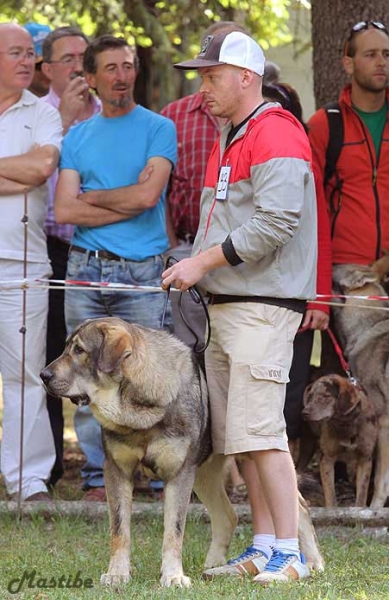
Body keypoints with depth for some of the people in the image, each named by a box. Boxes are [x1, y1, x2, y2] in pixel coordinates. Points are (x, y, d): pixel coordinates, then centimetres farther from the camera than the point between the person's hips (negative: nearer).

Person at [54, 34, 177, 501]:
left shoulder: (158, 129, 4)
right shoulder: (78, 137, 12)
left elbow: (148, 195, -11)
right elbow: (64, 211, 0)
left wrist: (90, 198, 1)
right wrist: (128, 203, -6)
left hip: (143, 272, -3)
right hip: (86, 269, 3)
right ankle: (97, 477, 7)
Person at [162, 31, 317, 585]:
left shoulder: (276, 135, -12)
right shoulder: (228, 140, 21)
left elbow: (274, 223, -22)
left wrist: (203, 263, -17)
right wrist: (193, 268, 12)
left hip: (264, 305, -10)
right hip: (226, 306, 10)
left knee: (259, 431, -14)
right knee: (239, 435, 10)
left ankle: (290, 554, -12)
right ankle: (267, 548, 15)